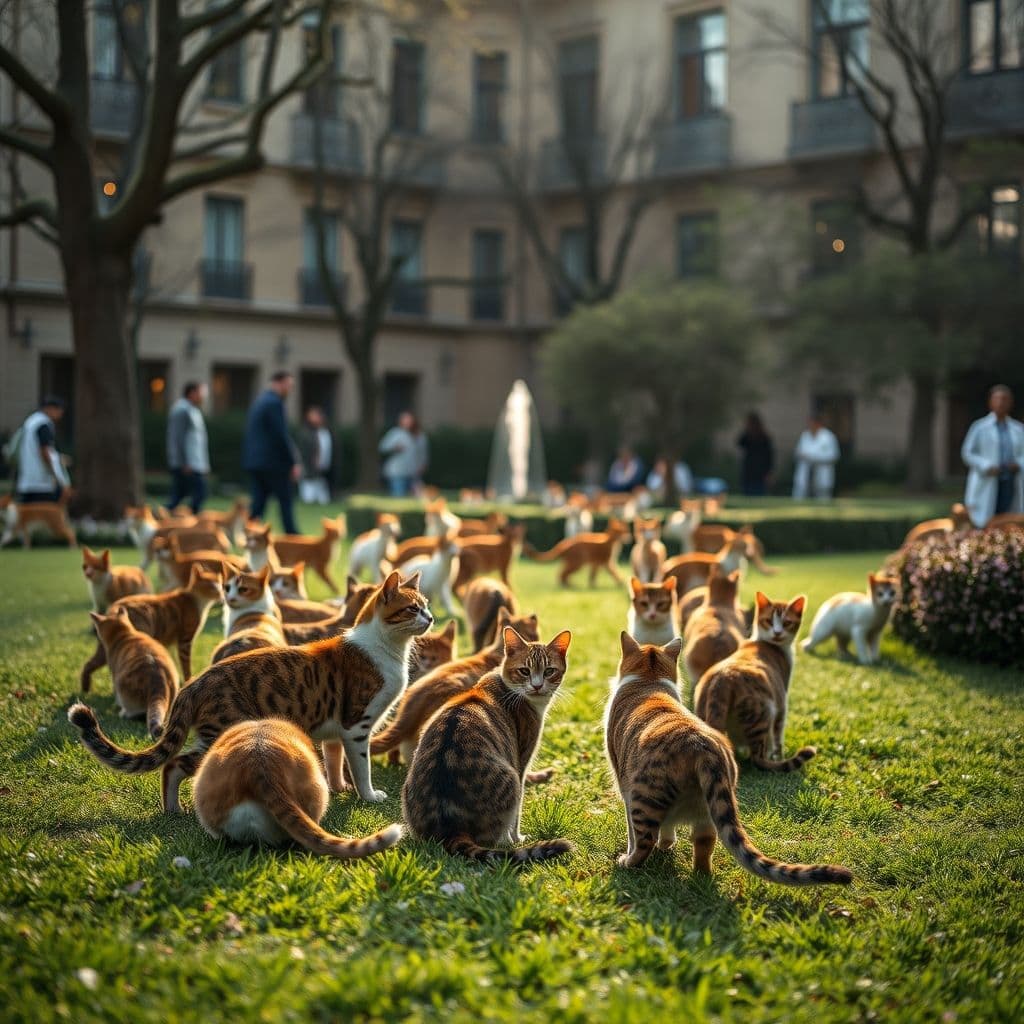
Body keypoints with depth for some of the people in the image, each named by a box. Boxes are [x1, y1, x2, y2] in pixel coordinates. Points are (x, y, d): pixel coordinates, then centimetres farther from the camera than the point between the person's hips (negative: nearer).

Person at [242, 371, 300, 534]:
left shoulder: (258, 401, 15)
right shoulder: (275, 403, -13)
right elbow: (281, 435, -18)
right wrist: (294, 462, -13)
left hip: (254, 461, 8)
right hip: (274, 462, -8)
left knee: (258, 501, 6)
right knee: (285, 501, 0)